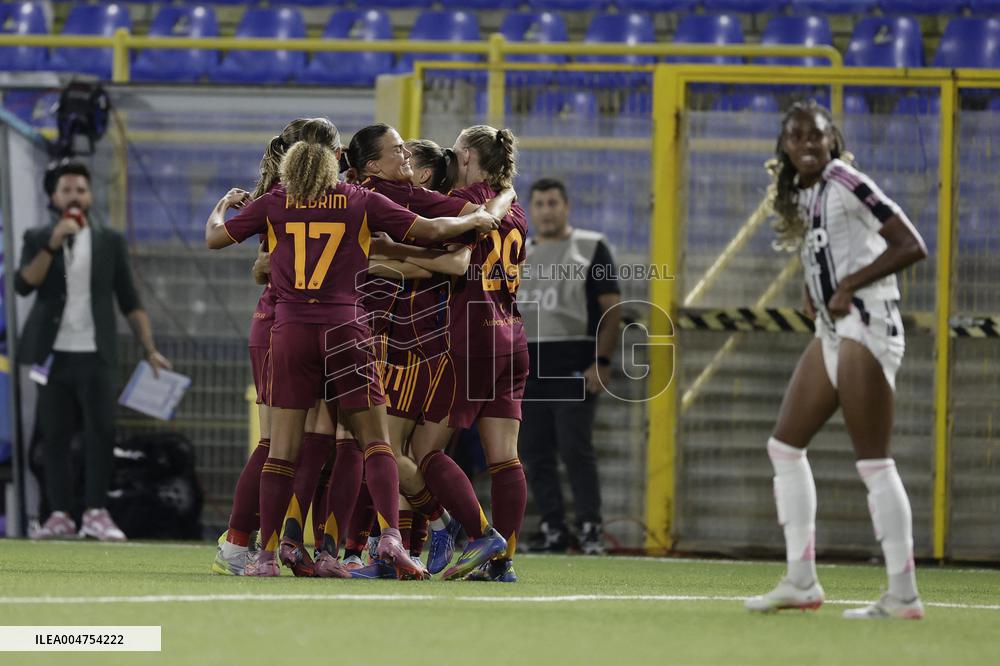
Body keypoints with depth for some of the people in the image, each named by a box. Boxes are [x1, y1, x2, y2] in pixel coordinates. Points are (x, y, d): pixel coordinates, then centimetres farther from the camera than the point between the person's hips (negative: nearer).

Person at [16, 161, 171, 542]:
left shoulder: (110, 242, 8)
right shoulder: (38, 240, 7)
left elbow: (130, 301, 9)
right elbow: (23, 285, -9)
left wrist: (150, 350, 2)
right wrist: (53, 244, -18)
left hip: (95, 353, 0)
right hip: (53, 353, 0)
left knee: (101, 431, -9)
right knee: (54, 436, 1)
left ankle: (96, 513, -7)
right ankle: (60, 515, 5)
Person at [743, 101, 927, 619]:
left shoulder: (844, 182, -12)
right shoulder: (800, 195, 13)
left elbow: (911, 246, -16)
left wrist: (849, 285, -16)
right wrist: (813, 288, 7)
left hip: (866, 326, -10)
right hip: (831, 331, 10)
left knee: (873, 462, -9)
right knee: (785, 445, 10)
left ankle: (903, 595, -6)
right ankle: (801, 581, 15)